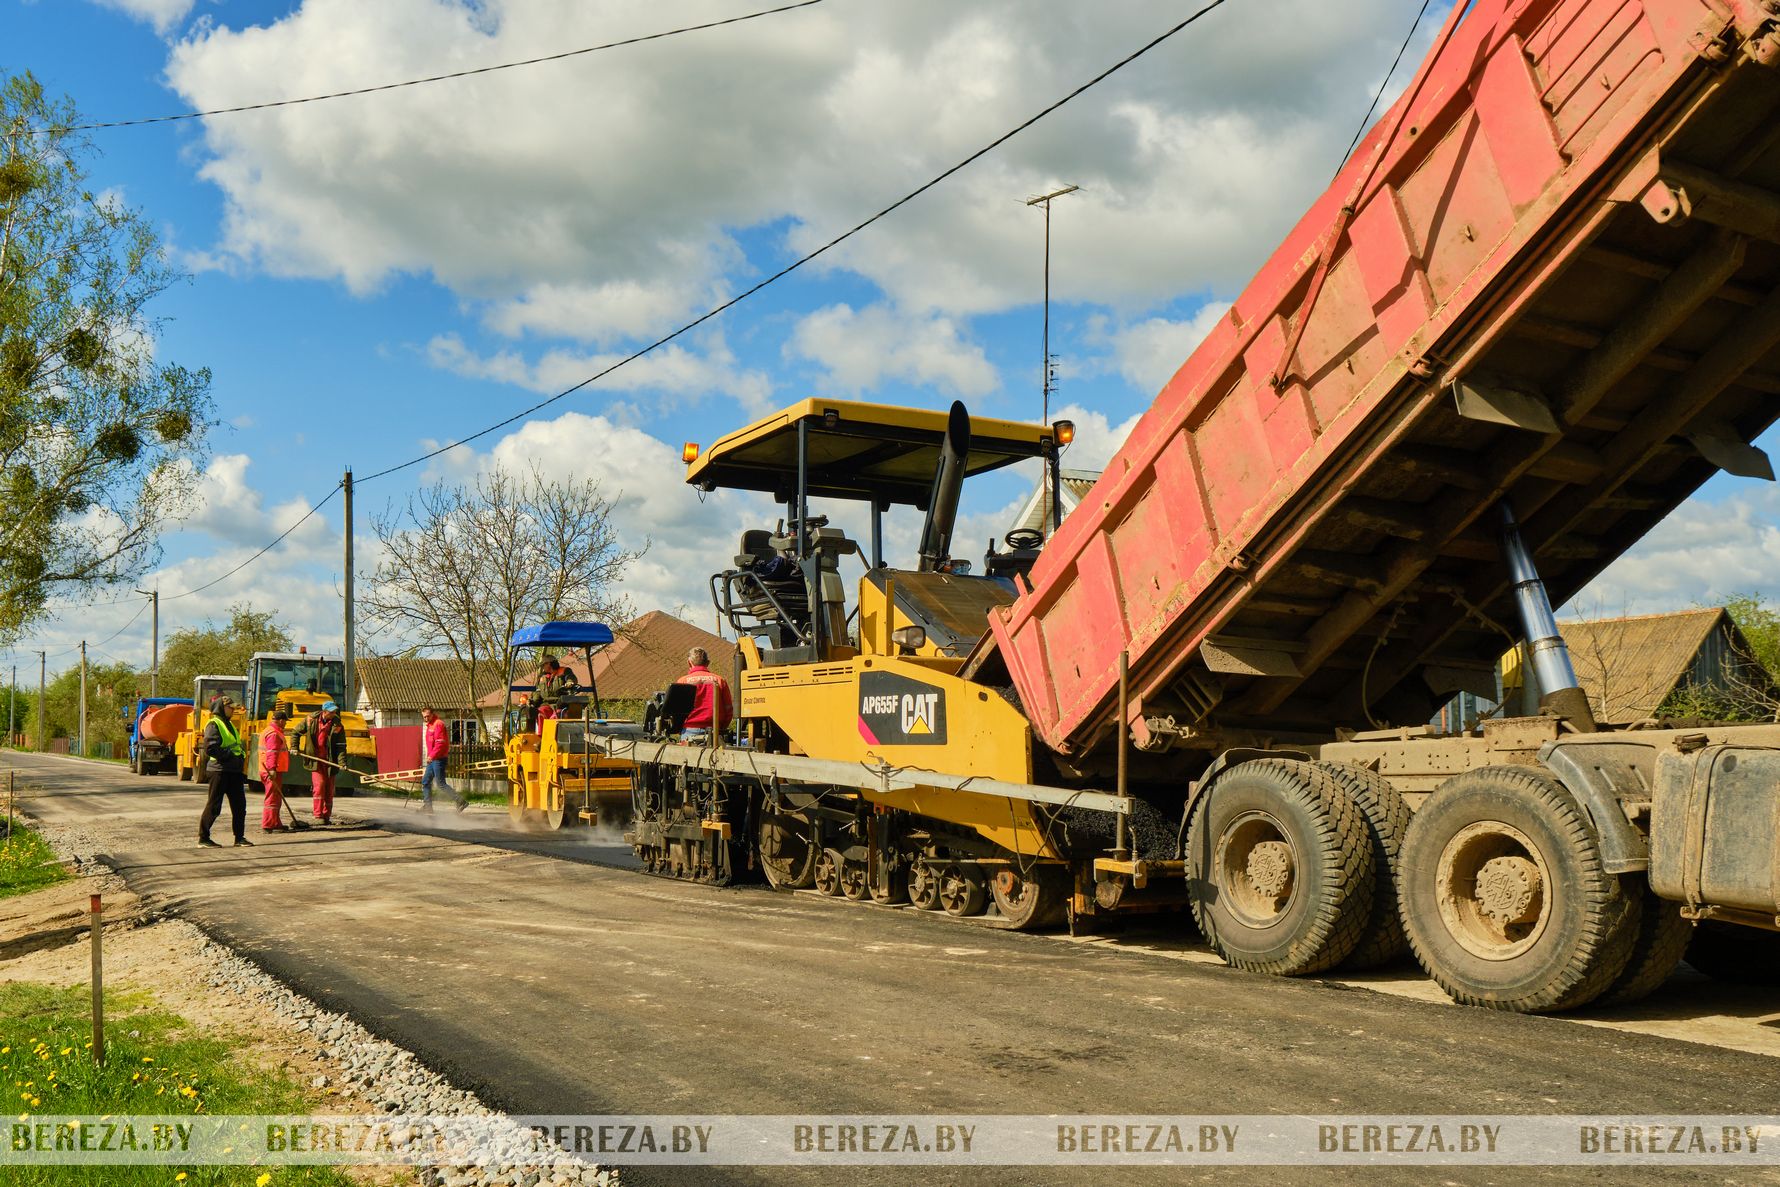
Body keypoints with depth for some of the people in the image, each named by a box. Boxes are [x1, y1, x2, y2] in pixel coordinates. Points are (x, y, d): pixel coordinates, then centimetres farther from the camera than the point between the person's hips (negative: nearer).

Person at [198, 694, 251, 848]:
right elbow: (211, 748, -19)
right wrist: (230, 755, -19)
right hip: (219, 770, -9)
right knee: (214, 806, -3)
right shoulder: (213, 724, -8)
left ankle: (240, 837, 15)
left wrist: (241, 755, 10)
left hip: (234, 771, 9)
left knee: (239, 804, 8)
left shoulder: (229, 724, 20)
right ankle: (203, 838, 6)